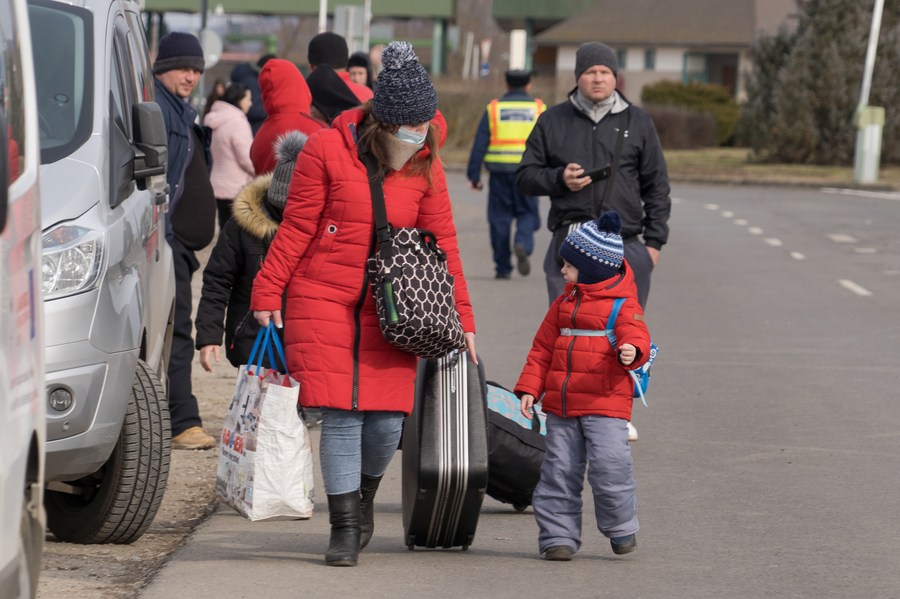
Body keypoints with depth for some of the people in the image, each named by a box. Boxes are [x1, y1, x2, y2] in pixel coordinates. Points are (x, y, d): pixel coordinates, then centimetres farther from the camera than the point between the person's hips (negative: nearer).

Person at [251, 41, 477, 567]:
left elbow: (443, 247, 8)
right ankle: (345, 528, 0)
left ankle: (364, 498, 26)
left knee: (388, 419, -3)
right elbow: (296, 229, -2)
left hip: (388, 310, 3)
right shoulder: (328, 150, -6)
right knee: (341, 415, -9)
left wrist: (462, 320, 6)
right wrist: (268, 293, -4)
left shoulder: (425, 168, 4)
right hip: (322, 301, -3)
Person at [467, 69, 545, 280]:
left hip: (499, 170, 0)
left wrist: (474, 175, 1)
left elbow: (479, 144, 0)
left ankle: (503, 267, 8)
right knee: (527, 214, 10)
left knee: (500, 217, 7)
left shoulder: (493, 108, 5)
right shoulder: (538, 108, 5)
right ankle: (523, 244, -20)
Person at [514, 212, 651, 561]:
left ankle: (621, 528, 5)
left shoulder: (623, 305, -2)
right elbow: (542, 348, 18)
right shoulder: (565, 303, 16)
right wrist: (529, 388, 9)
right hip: (561, 403, 6)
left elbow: (636, 336, -14)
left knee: (608, 464, -16)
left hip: (605, 404, -6)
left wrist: (632, 351, -39)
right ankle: (558, 536, 11)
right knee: (559, 470, 4)